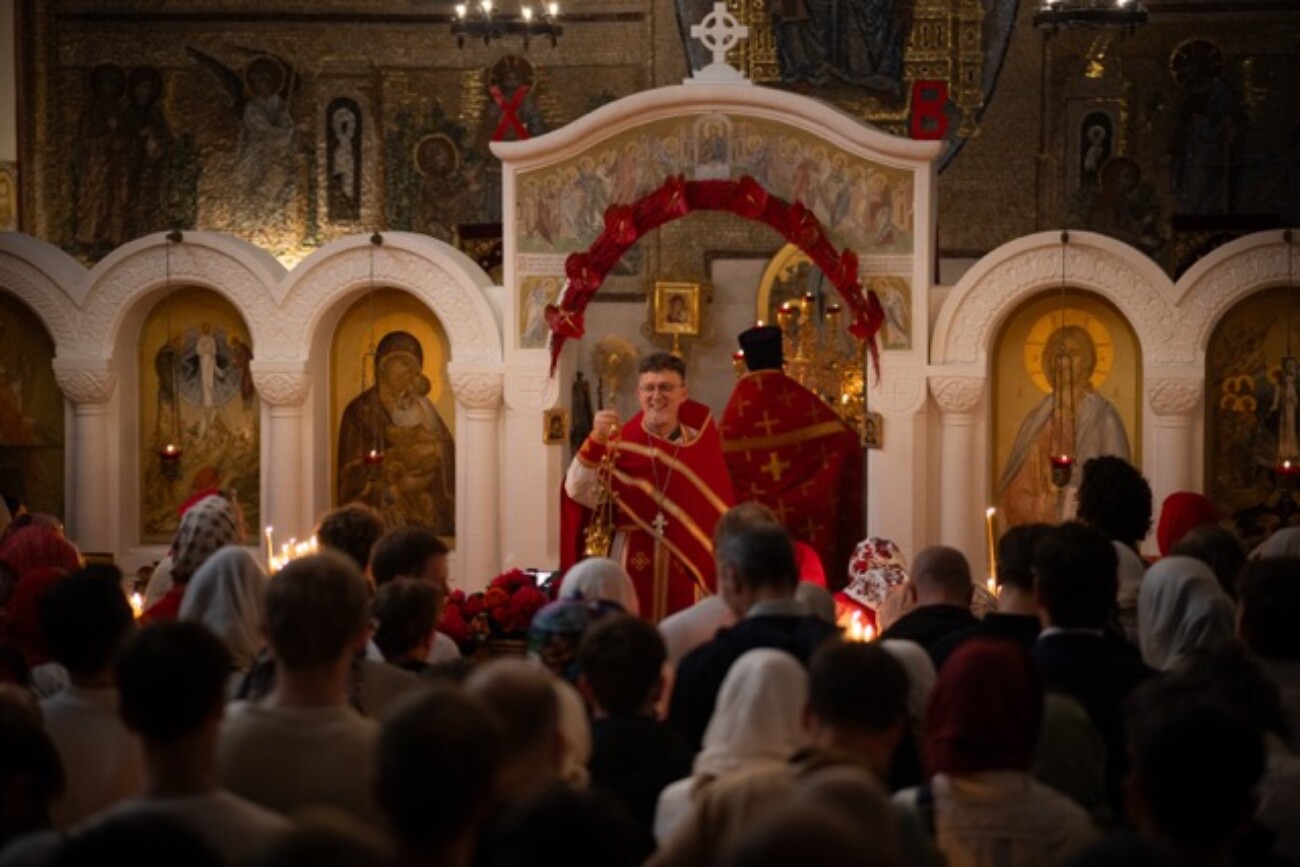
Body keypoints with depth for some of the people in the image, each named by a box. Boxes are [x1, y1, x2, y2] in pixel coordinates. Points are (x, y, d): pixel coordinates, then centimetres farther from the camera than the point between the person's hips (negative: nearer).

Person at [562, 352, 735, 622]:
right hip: (632, 566, -1)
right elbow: (580, 494, -15)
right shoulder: (619, 442, -2)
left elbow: (720, 515, 6)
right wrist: (596, 441, -26)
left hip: (686, 569, 1)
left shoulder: (701, 443, 4)